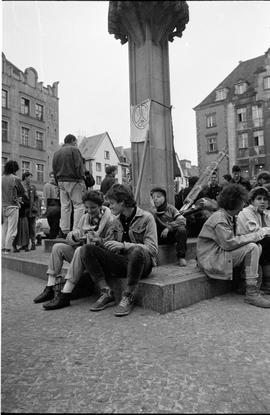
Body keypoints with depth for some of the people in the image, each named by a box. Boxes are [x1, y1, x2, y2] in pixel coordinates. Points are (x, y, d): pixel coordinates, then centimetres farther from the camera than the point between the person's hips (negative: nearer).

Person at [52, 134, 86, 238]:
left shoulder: (56, 153, 18)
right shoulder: (74, 150, -4)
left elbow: (54, 170, 17)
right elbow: (79, 166, -12)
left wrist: (59, 183, 18)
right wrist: (82, 180, -10)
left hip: (61, 181, 7)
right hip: (73, 181, -7)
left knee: (65, 206, 9)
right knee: (79, 205, -6)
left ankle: (64, 231, 9)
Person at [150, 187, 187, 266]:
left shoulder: (170, 208, -2)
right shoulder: (152, 212, 2)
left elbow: (182, 220, -16)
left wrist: (168, 227, -25)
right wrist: (153, 215, -23)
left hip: (172, 234, -1)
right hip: (160, 237, 1)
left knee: (181, 230, -31)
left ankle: (181, 257, -17)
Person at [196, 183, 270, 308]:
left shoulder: (229, 216, 13)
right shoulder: (219, 218, -19)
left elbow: (233, 239, 8)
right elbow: (229, 243, -26)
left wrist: (258, 234, -3)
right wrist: (256, 235, -19)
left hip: (220, 253, 10)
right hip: (211, 259, -10)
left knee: (258, 247, 2)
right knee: (251, 248, -18)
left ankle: (243, 284, 4)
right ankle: (251, 294, -14)